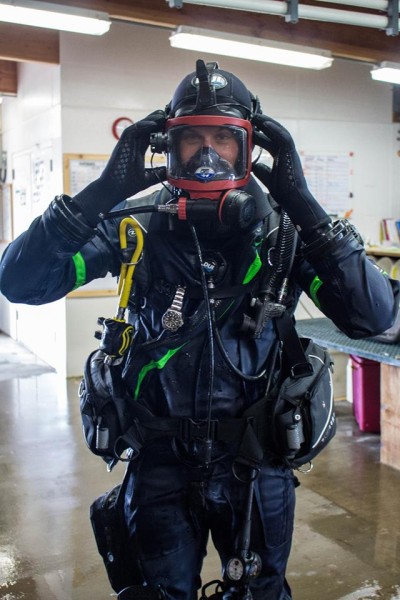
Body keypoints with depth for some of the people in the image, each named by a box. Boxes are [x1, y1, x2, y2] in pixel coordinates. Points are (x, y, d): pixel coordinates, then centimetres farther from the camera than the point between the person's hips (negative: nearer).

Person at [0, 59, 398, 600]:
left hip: (258, 462, 1)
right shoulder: (137, 225, -9)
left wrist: (304, 205, -25)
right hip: (161, 460, 0)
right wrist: (103, 192, -26)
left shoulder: (283, 230, -8)